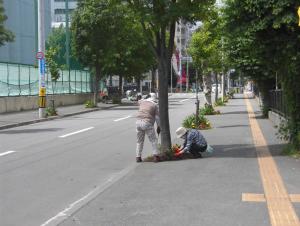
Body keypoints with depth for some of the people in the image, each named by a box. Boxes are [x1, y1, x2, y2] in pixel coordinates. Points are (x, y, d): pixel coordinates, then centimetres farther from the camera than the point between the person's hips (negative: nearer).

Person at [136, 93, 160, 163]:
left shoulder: (142, 102, 14)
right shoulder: (155, 105, 3)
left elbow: (139, 101, 41)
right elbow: (157, 117, 4)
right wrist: (158, 126, 13)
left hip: (138, 122, 4)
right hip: (147, 123, -4)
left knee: (139, 141, 15)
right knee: (153, 140, 6)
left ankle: (138, 157, 15)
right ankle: (155, 156, -1)